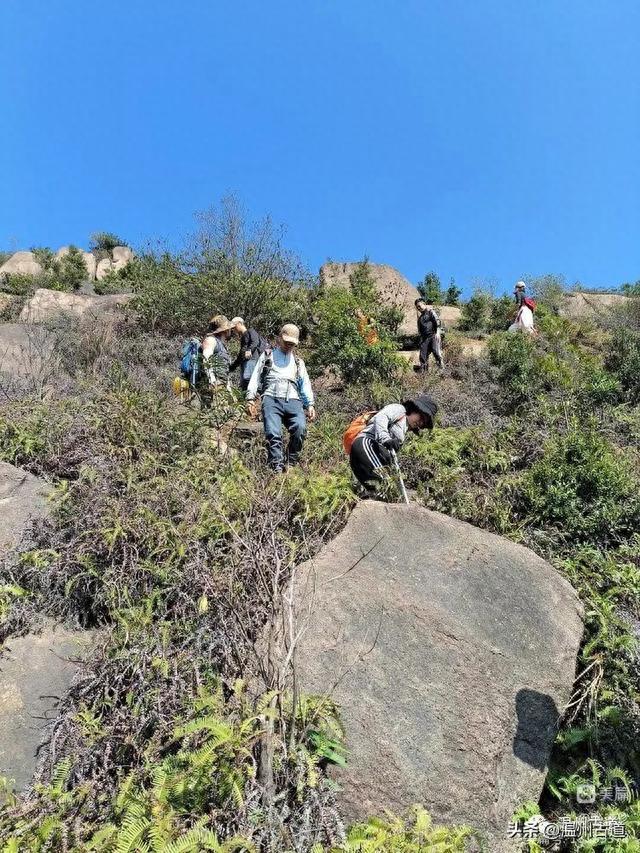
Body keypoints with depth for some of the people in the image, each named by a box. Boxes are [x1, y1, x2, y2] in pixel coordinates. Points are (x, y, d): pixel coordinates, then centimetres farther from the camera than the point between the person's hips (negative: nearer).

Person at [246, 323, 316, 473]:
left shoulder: (298, 362, 31)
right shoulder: (267, 356, 26)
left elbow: (305, 385, 21)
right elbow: (255, 378, 16)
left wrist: (310, 405, 5)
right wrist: (251, 399, 1)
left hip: (293, 400, 1)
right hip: (272, 399, -1)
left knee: (300, 428, -27)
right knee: (273, 433, -25)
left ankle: (292, 463, -12)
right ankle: (277, 468, -23)